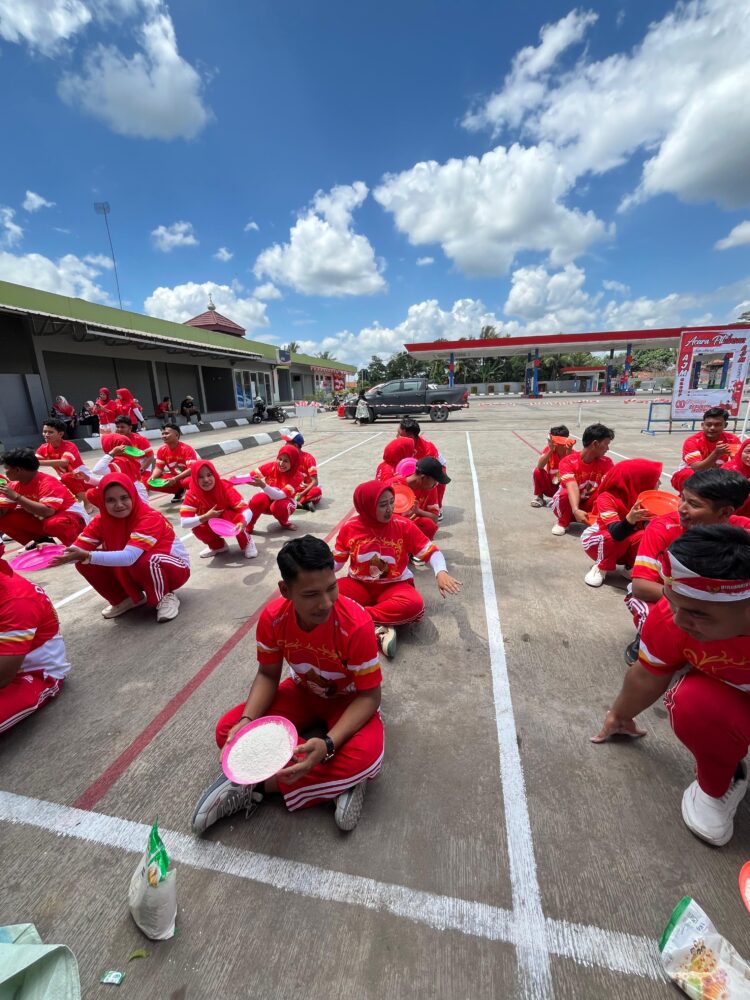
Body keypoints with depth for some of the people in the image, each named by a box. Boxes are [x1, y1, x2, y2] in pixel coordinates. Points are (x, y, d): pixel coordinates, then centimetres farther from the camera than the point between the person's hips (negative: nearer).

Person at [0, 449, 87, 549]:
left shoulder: (47, 483, -25)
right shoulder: (14, 485, 0)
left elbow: (47, 512, -39)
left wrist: (16, 496, -34)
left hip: (71, 517, -8)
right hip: (42, 519, 8)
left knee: (53, 524, -41)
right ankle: (40, 541, 5)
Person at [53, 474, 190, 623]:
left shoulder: (150, 518, -29)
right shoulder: (102, 520, -8)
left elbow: (129, 557, -41)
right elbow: (79, 550, -17)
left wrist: (88, 556, -47)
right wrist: (56, 553, -37)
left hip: (173, 568, -6)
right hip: (139, 571, 7)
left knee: (144, 561, -39)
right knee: (84, 563, -11)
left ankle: (166, 596, -9)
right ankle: (130, 597, 9)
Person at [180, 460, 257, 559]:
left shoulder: (225, 488, -27)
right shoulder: (191, 495, -22)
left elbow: (245, 509, -37)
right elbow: (183, 523, -29)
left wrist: (242, 522, -58)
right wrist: (205, 517, -41)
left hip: (231, 524, -2)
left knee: (227, 515, -34)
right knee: (197, 528, -28)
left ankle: (247, 543, -9)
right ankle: (218, 546, 5)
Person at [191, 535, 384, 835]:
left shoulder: (356, 624, -34)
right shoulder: (273, 617, -23)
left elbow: (369, 695, -24)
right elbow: (268, 675, -7)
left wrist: (328, 745, -37)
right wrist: (247, 721, -24)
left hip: (349, 700, -3)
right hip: (302, 692, 4)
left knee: (366, 756, -34)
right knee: (228, 729, -17)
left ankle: (257, 785, -16)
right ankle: (337, 778, -17)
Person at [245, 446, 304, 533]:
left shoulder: (296, 476, -24)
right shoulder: (271, 466, -16)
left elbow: (280, 496, -36)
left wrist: (262, 485, -51)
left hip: (285, 501, -2)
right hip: (268, 498, 2)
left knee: (277, 506, -36)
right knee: (257, 499, -32)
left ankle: (285, 523, -2)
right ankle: (248, 527, -10)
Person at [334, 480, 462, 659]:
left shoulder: (404, 525, -10)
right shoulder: (349, 528, -7)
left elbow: (431, 551, -7)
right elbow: (336, 561, 2)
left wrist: (441, 572, -28)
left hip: (394, 585, 0)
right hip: (359, 585, 1)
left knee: (414, 605, -35)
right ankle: (379, 629, -29)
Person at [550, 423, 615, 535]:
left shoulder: (606, 462, -10)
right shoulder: (568, 461, -22)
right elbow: (572, 487, -38)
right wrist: (576, 510, -54)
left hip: (589, 506, 2)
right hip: (568, 504, -2)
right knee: (565, 493, -36)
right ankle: (562, 523, -9)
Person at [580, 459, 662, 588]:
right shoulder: (608, 498, -29)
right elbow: (616, 533, -42)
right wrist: (630, 519, -60)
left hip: (625, 546, 5)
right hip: (596, 540, -4)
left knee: (642, 536, -27)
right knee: (611, 538, -38)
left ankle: (632, 567, -1)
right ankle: (601, 568, -11)